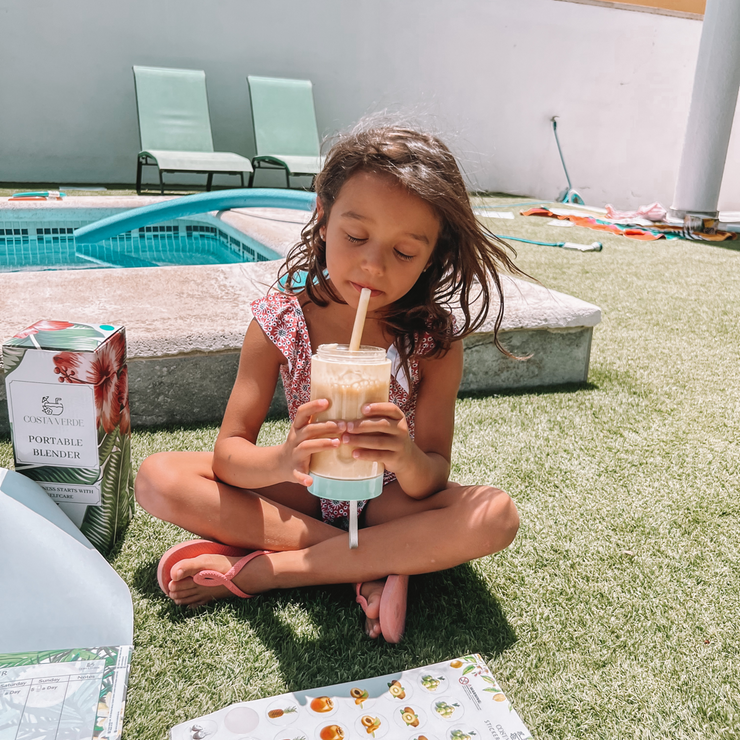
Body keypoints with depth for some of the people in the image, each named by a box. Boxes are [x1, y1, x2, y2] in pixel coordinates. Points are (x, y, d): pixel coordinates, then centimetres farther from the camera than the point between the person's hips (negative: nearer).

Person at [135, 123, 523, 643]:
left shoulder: (435, 338, -17)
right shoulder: (279, 320, -16)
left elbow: (432, 481, -18)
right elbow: (228, 451, -16)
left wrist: (408, 460, -43)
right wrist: (282, 462, -40)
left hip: (389, 497, -1)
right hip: (305, 490, 1)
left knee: (496, 516, -30)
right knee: (157, 478, -16)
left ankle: (253, 571, -25)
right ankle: (376, 564, -21)